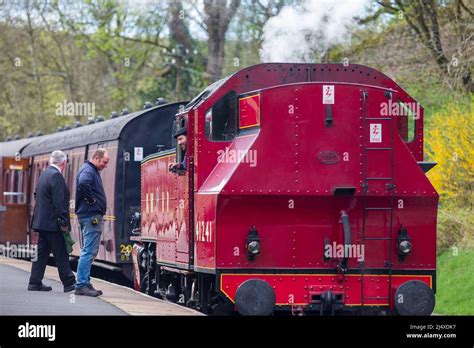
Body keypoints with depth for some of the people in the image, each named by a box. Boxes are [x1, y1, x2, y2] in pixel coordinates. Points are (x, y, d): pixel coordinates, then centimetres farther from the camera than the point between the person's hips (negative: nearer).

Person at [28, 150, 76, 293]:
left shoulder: (44, 174, 13)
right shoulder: (56, 176, -16)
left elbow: (37, 196, 21)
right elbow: (59, 201, -20)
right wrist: (64, 222, -18)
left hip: (41, 221, 9)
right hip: (52, 223, -9)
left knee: (42, 253, 11)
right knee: (61, 254, -4)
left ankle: (35, 282, 10)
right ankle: (69, 283, -2)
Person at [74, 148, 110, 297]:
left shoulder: (92, 171, 19)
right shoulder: (88, 171, -14)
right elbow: (83, 183, -35)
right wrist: (91, 199, -22)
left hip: (92, 216, 11)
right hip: (91, 216, -11)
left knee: (90, 251, 14)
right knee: (89, 251, -10)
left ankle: (84, 283, 19)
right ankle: (81, 285, -11)